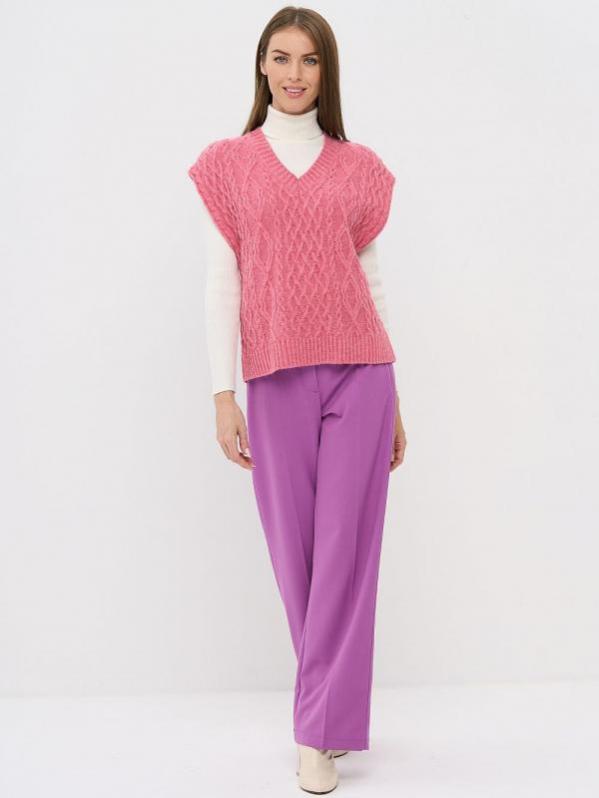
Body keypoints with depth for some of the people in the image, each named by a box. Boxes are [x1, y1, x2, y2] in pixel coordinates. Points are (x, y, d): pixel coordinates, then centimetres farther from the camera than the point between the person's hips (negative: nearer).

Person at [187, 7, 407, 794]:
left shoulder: (358, 168, 11)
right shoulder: (228, 163, 8)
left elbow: (372, 280, 12)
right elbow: (222, 284, 3)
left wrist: (395, 401, 10)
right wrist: (224, 393, -5)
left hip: (359, 373, 1)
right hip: (277, 381, 0)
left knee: (346, 547, -3)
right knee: (296, 551, 4)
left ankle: (319, 733, 6)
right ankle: (334, 707, 23)